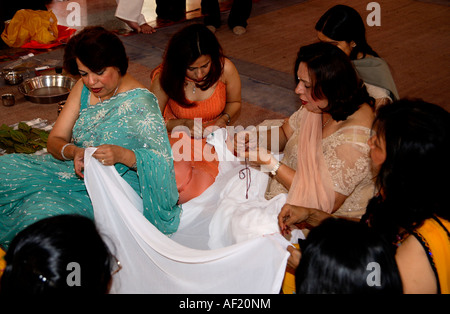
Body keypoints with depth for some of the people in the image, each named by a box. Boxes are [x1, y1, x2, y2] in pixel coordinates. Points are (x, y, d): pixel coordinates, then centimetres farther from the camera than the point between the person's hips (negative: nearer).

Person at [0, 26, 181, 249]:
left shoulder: (140, 103, -16)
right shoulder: (84, 89, 4)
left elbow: (162, 160, -22)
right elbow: (54, 140, 3)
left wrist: (122, 155, -40)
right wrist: (73, 152, -20)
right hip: (75, 171, 7)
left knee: (46, 213, -32)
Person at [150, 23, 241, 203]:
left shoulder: (225, 69, -13)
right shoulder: (165, 79, -16)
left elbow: (234, 103, 9)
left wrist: (224, 119, -12)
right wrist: (184, 124, -20)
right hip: (177, 139, -1)